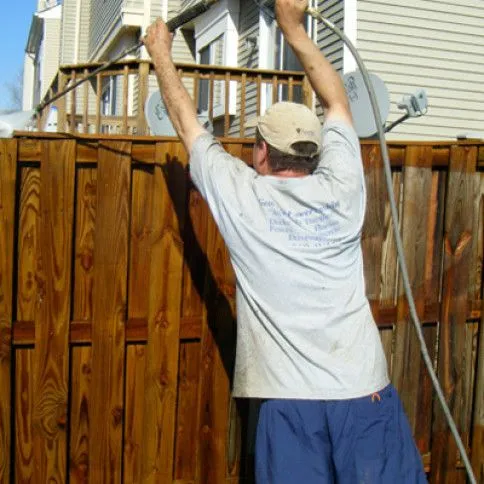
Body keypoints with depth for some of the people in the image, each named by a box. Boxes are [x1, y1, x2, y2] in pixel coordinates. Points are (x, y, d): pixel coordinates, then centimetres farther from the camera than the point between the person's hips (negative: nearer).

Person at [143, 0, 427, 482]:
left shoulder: (241, 196, -1)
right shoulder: (340, 189, 4)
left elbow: (187, 122, 14)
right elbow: (336, 99, 20)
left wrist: (160, 53, 29)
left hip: (291, 400, -1)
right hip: (366, 391, 1)